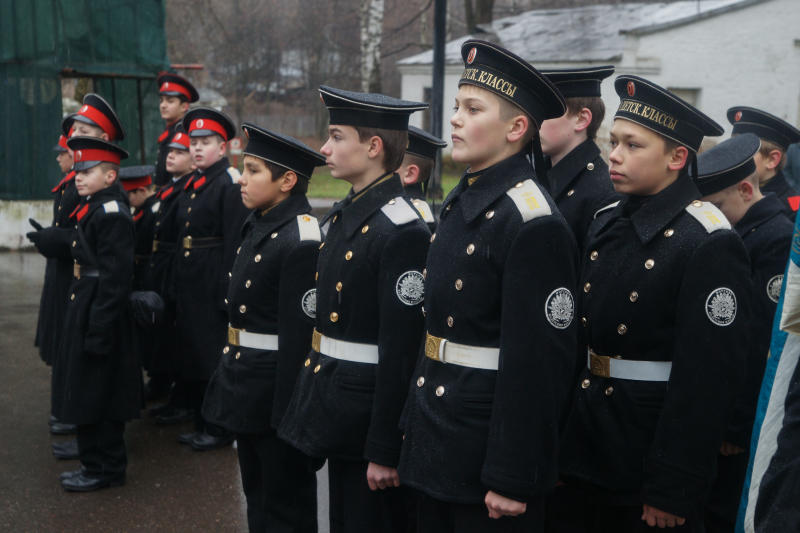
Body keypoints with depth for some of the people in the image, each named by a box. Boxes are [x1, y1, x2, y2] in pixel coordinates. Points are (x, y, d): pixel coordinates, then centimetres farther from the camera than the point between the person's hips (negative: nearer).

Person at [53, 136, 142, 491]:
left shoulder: (112, 214, -18)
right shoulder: (91, 208, 12)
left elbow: (115, 276, -22)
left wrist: (98, 330, -23)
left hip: (100, 313, -10)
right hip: (83, 310, 10)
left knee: (95, 393, -1)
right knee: (84, 392, 17)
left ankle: (104, 469, 11)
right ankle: (95, 463, 29)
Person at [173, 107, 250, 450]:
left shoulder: (230, 184, -12)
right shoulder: (191, 185, 13)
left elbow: (235, 242, -16)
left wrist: (226, 291, -20)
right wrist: (177, 284, 13)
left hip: (213, 281, -9)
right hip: (187, 282, 9)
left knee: (215, 357, 0)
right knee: (191, 354, 15)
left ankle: (220, 429, 12)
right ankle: (201, 424, 27)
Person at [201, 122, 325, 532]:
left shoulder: (301, 242, -21)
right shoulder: (257, 226, 8)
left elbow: (299, 335, -22)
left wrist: (287, 415, -21)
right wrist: (231, 370, 16)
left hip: (277, 387, -9)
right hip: (245, 383, 9)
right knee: (256, 495, 22)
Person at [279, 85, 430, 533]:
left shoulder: (402, 230, -20)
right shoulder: (343, 216, 9)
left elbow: (400, 351, -21)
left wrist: (385, 451, -20)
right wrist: (317, 408, 16)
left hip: (372, 416, -9)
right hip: (338, 412, 9)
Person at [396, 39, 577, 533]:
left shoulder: (535, 223, -19)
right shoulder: (460, 202, 8)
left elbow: (538, 363, -21)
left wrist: (511, 479, -19)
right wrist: (415, 425, 16)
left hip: (486, 451, -8)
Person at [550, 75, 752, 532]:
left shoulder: (709, 243, -14)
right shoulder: (606, 224, 7)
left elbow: (708, 378, -18)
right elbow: (581, 335, 9)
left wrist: (672, 490, -18)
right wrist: (559, 448, 9)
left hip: (650, 456, -6)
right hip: (584, 451, 6)